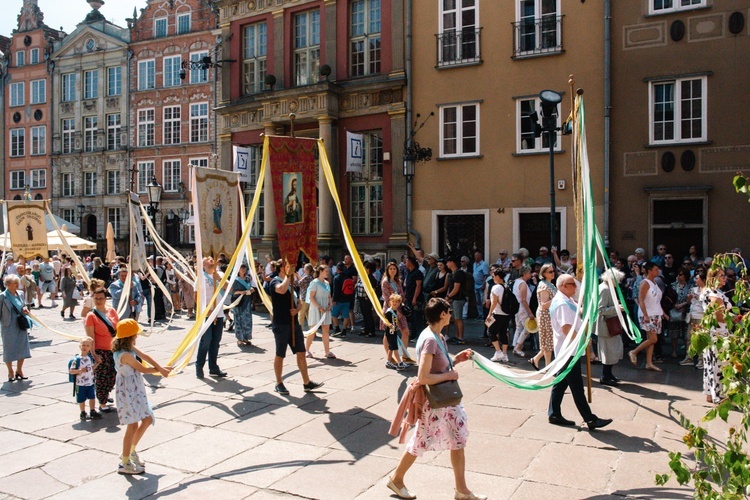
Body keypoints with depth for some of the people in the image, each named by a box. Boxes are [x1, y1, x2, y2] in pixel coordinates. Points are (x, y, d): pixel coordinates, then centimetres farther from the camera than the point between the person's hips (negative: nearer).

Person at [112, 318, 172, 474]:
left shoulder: (130, 348, 4)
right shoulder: (125, 355, -25)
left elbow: (145, 356, 3)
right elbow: (143, 369, -16)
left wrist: (161, 368, -11)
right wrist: (160, 370, 0)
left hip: (136, 390, 10)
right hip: (128, 391, -10)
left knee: (147, 418, 15)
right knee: (132, 426, -2)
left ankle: (131, 451, 30)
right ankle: (125, 463, 10)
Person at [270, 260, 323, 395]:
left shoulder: (291, 282, 15)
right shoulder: (276, 281, -10)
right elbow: (282, 290, -35)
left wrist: (297, 309, -1)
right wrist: (288, 275, -22)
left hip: (294, 323, 8)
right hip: (281, 324, -7)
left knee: (301, 353, 7)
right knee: (280, 355, 4)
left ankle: (307, 383, 13)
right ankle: (279, 384, 16)